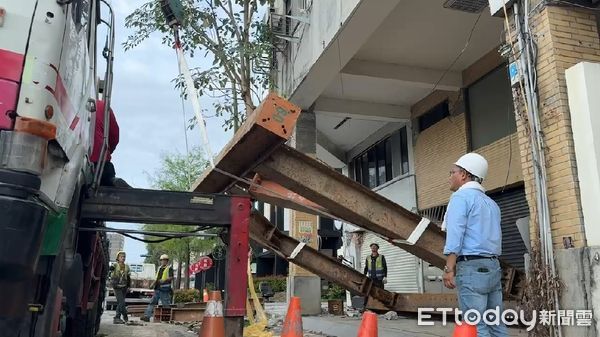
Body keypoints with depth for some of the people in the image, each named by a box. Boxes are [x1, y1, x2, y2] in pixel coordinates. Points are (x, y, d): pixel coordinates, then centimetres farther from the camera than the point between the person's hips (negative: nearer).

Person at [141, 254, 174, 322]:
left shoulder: (169, 268, -5)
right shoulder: (160, 268, 19)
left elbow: (171, 278, -15)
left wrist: (164, 280, -29)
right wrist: (154, 282, 9)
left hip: (164, 289, -8)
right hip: (157, 289, 8)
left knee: (166, 304, -2)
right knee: (152, 302, 5)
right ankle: (147, 316, 5)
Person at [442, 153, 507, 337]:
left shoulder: (461, 196, -5)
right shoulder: (491, 203, 21)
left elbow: (455, 234, -14)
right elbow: (496, 238, 20)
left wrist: (449, 268, -16)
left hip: (471, 266, -8)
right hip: (493, 266, 8)